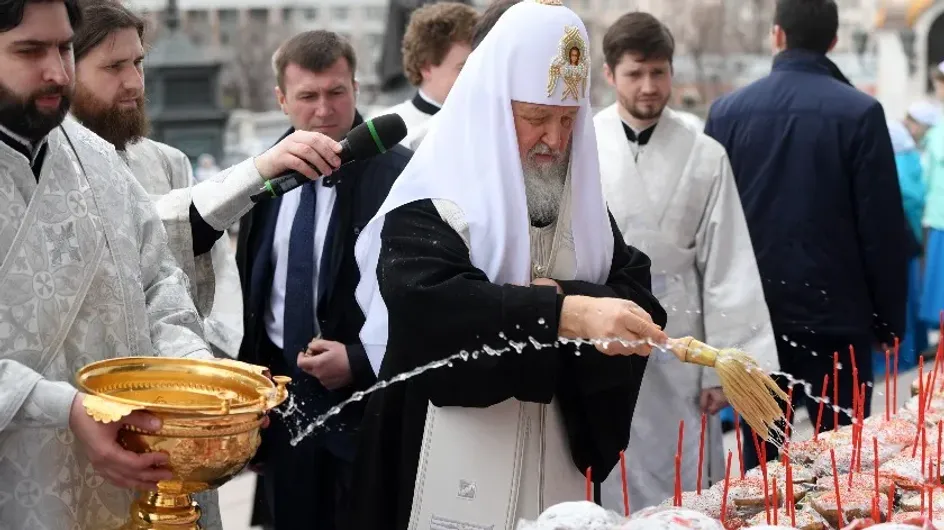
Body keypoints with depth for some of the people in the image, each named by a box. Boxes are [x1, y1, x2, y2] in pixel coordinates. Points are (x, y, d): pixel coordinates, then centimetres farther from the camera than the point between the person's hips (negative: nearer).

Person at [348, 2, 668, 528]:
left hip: (556, 461, 5)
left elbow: (640, 305, 0)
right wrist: (564, 312, -36)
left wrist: (556, 293, -19)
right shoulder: (433, 203, -9)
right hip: (450, 467, -5)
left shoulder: (583, 205, 9)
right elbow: (428, 303, -27)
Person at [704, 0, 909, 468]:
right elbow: (883, 226, -7)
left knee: (760, 457, 9)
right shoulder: (859, 112, -8)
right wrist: (889, 317, 2)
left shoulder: (727, 111, 1)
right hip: (836, 311, -3)